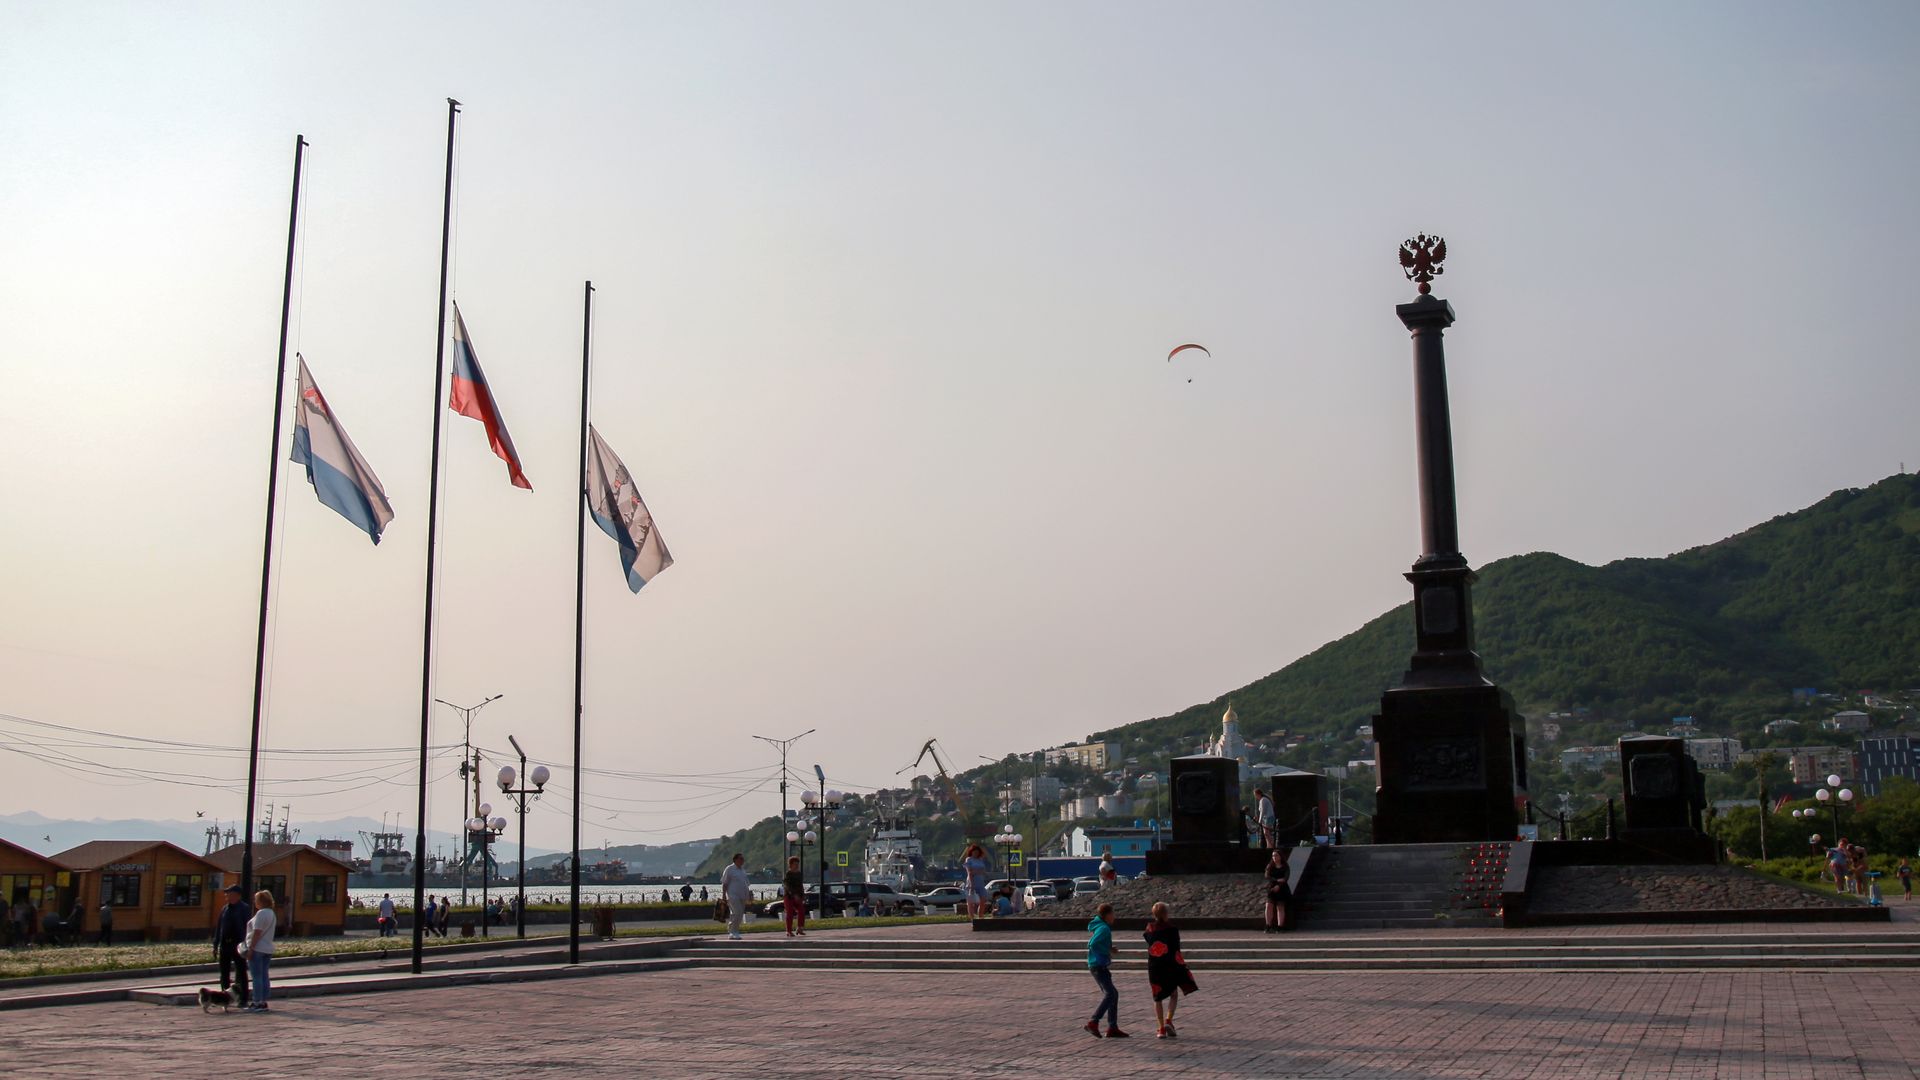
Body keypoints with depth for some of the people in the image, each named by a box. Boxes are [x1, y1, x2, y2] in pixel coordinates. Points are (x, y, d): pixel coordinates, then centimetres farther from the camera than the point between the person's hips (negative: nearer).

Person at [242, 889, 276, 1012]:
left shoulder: (261, 913, -14)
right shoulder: (271, 913, 15)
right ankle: (263, 1002, 12)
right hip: (268, 949, 9)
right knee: (264, 976, 10)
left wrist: (250, 948, -17)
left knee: (257, 976, -6)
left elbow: (257, 932, -19)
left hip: (257, 949, -9)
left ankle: (257, 1003, -5)